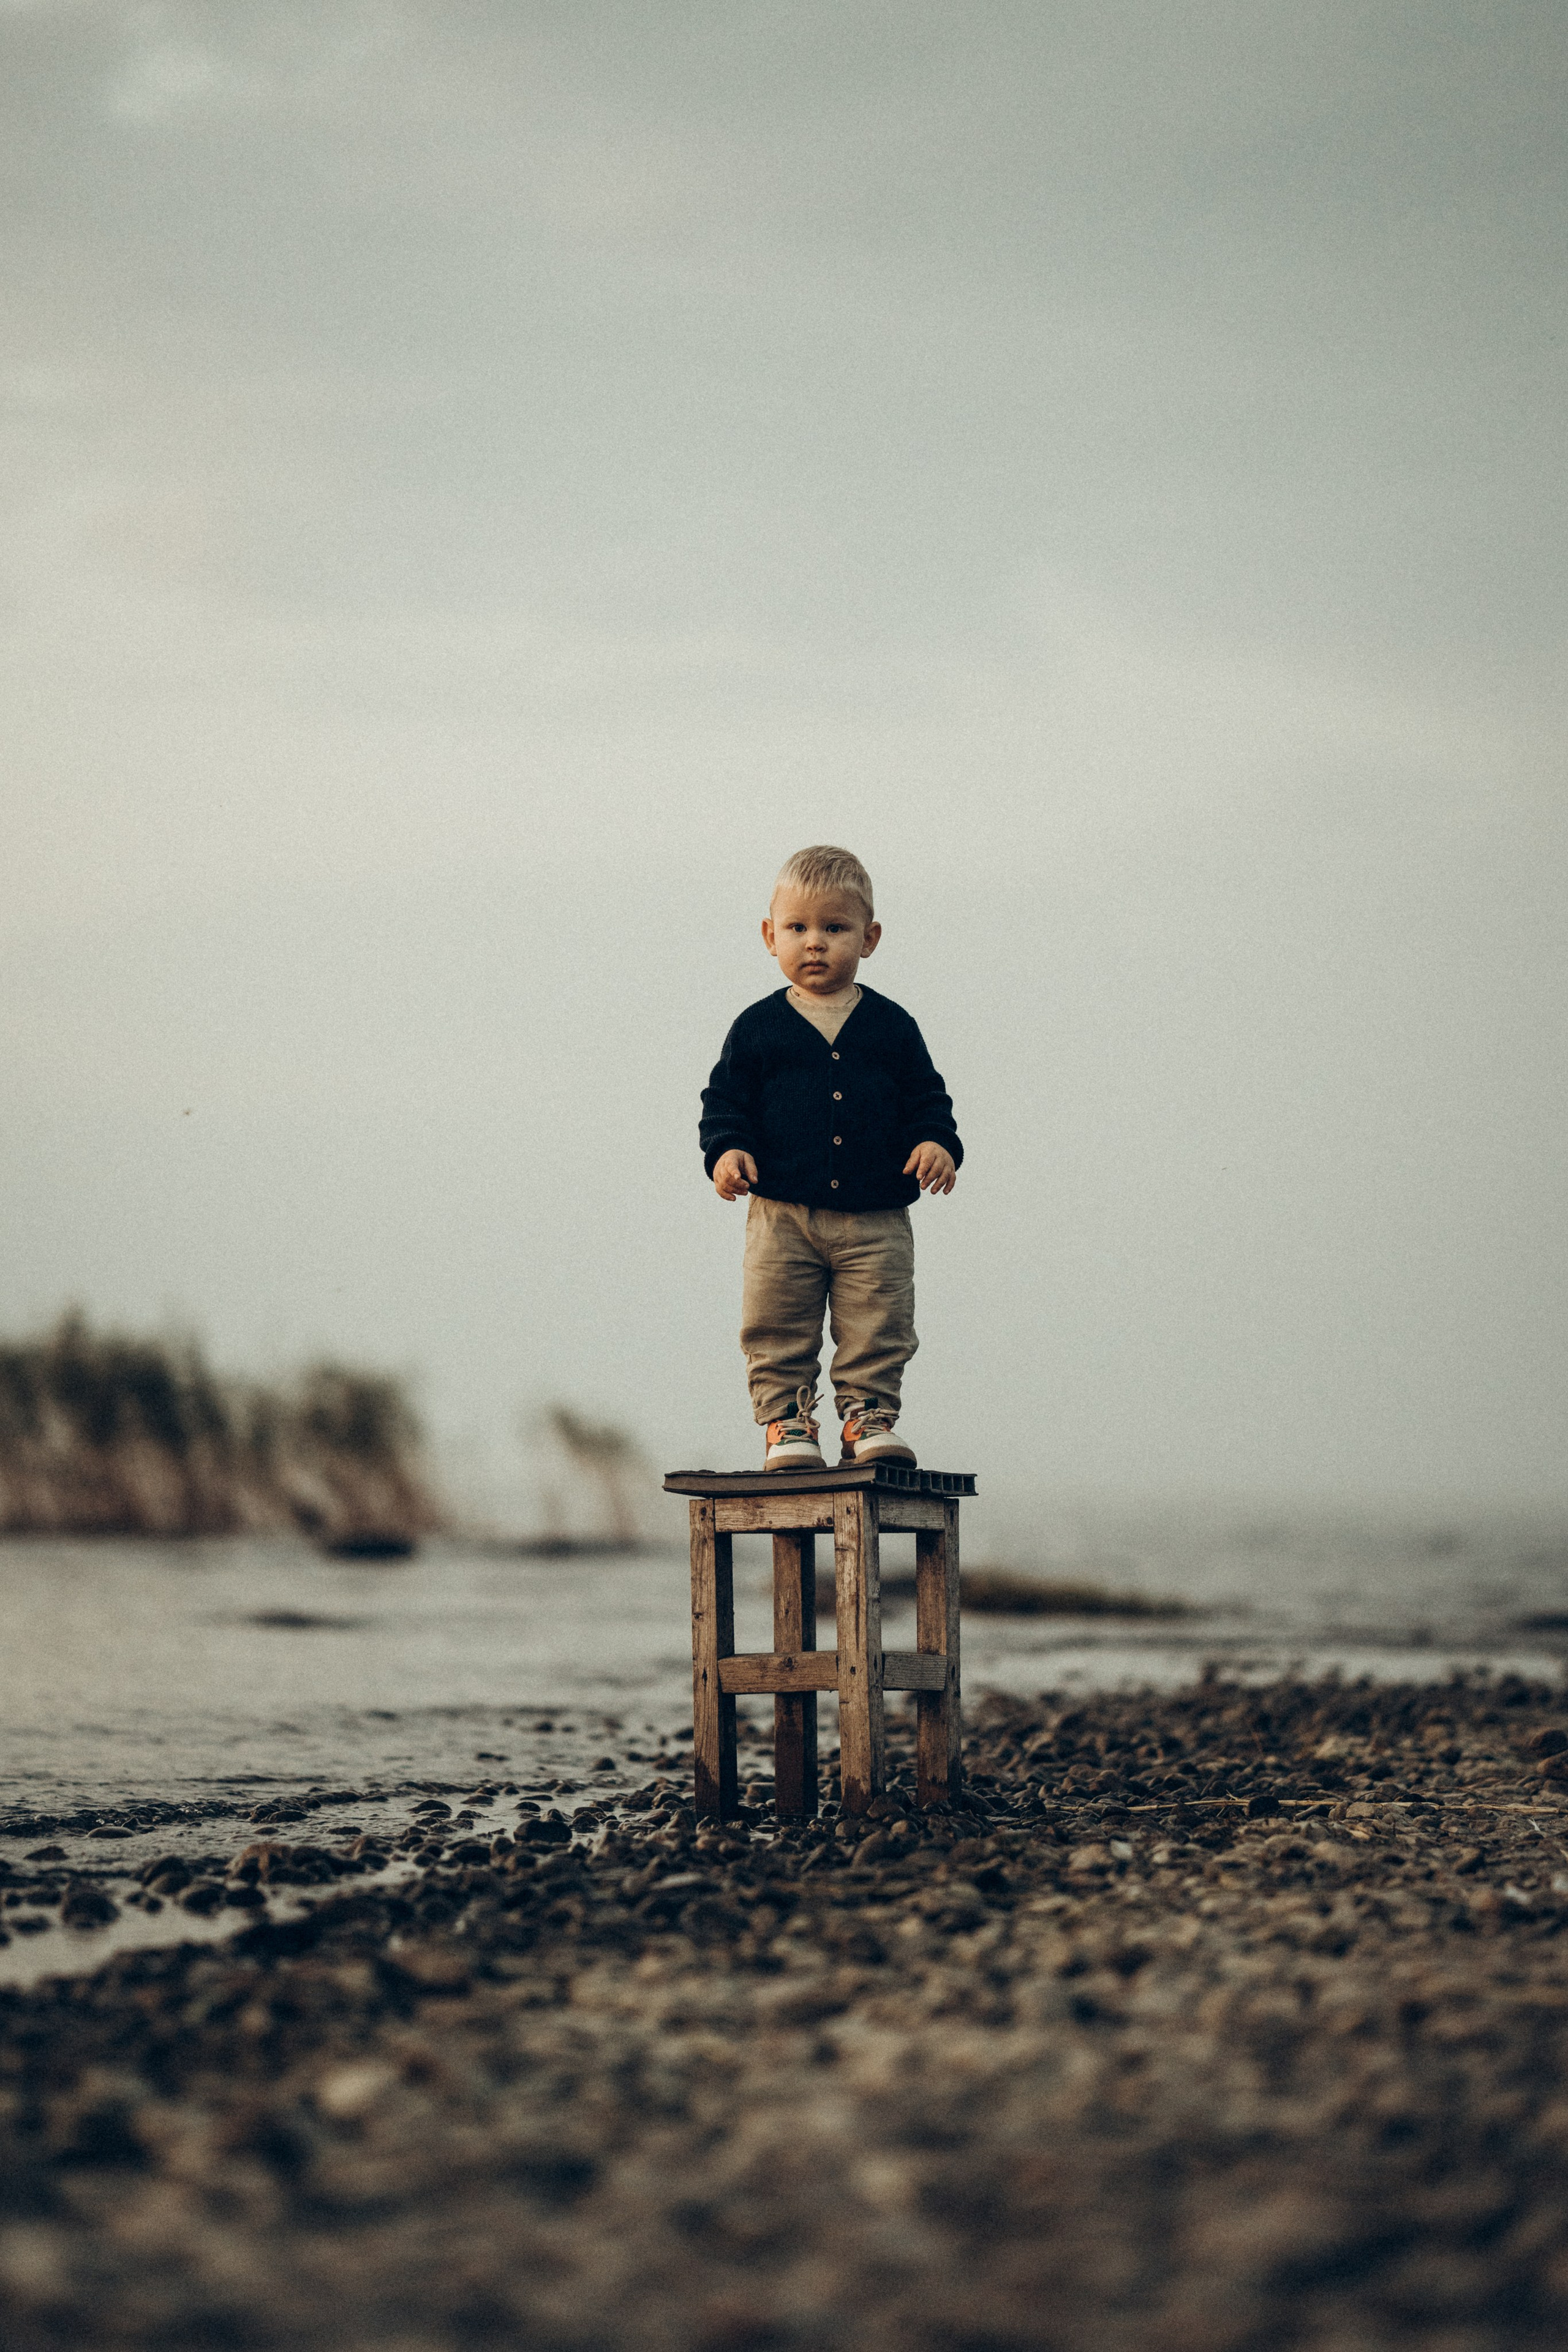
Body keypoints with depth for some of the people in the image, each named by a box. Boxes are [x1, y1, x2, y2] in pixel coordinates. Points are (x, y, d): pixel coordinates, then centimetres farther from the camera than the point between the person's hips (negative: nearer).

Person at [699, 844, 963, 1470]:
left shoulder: (890, 1026, 7)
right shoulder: (758, 1027, 4)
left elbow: (926, 1096, 10)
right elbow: (726, 1097, 5)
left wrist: (936, 1142, -8)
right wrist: (727, 1149, -12)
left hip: (875, 1218, 1)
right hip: (783, 1214, 0)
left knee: (877, 1332, 2)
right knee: (777, 1331, 0)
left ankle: (870, 1418, 13)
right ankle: (787, 1422, 10)